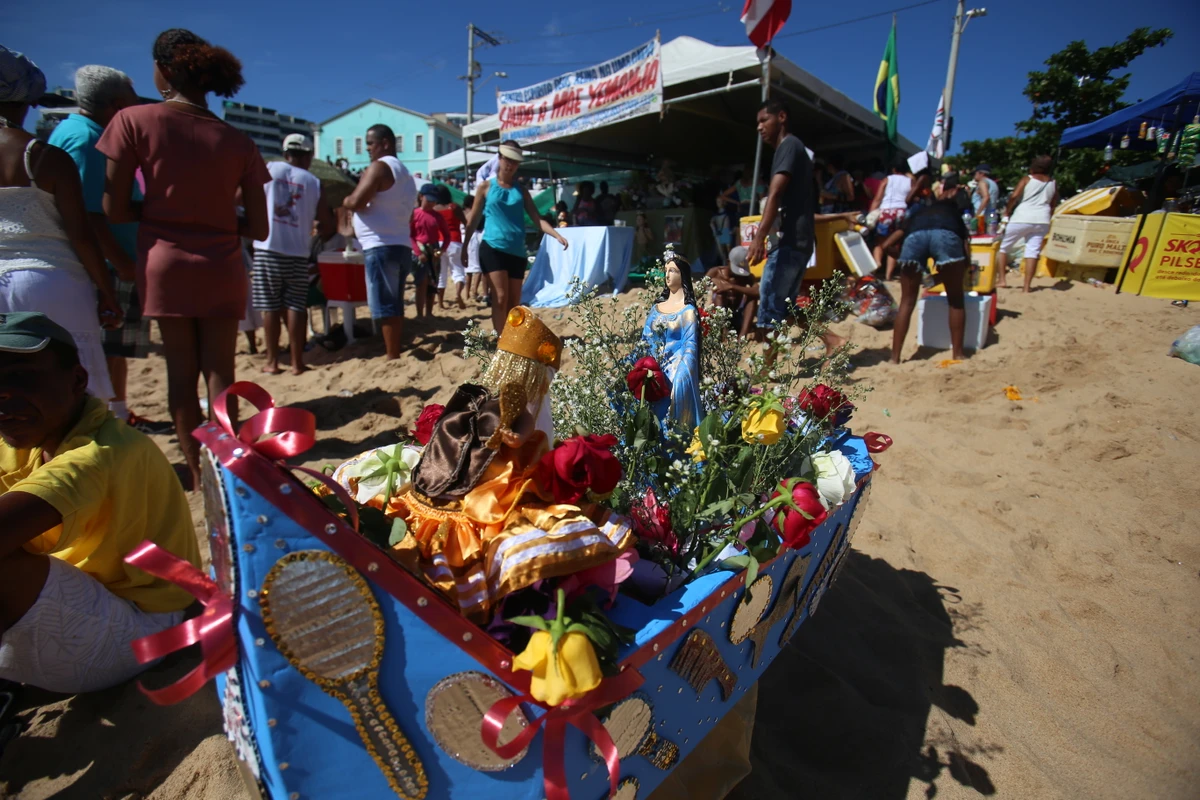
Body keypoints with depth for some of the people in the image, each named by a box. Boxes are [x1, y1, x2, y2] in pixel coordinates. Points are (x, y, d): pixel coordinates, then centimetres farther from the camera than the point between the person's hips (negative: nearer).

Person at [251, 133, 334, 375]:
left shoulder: (268, 169, 4)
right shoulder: (314, 182, 6)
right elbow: (328, 225, 6)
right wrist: (322, 232, 28)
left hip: (267, 249, 0)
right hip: (298, 252, 0)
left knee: (270, 307, 5)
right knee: (296, 307, 3)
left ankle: (272, 362, 9)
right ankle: (297, 363, 5)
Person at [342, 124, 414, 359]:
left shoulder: (379, 166, -8)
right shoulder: (404, 172, 21)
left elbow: (357, 202, -17)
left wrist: (345, 201, 4)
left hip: (381, 246, -9)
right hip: (400, 245, 9)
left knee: (384, 306, -8)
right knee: (394, 305, 12)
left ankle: (392, 358, -7)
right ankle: (395, 353, 16)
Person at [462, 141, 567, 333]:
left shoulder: (521, 190, 13)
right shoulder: (486, 187, 6)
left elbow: (537, 219, 6)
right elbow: (473, 221, 9)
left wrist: (557, 236, -9)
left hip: (517, 251, 3)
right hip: (492, 248, -3)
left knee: (514, 302, 4)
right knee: (501, 297, -13)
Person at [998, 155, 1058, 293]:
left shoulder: (1026, 179, -1)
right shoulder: (1053, 184, 13)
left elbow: (1014, 196, -13)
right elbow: (1053, 205, 16)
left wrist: (1007, 212, -2)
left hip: (1022, 218, -4)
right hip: (1042, 221, 4)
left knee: (1002, 247, 9)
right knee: (1033, 251, 2)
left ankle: (1002, 280, 5)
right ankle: (1027, 286, -2)